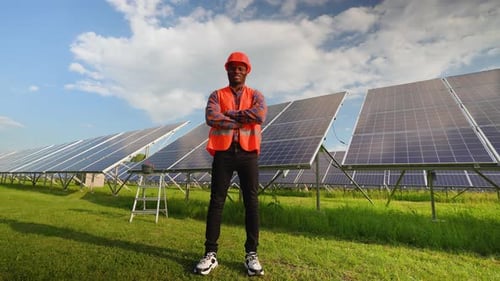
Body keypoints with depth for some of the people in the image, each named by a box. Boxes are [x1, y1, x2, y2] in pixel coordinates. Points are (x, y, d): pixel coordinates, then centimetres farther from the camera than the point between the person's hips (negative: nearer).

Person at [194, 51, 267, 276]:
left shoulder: (255, 95, 12)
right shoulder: (217, 95, 11)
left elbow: (260, 114, -11)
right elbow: (211, 118, -10)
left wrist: (228, 114, -7)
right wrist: (243, 119, -9)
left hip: (247, 153, 1)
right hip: (223, 153, 0)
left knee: (251, 202, 2)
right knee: (216, 202, 1)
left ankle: (251, 254, 12)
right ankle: (210, 253, 11)